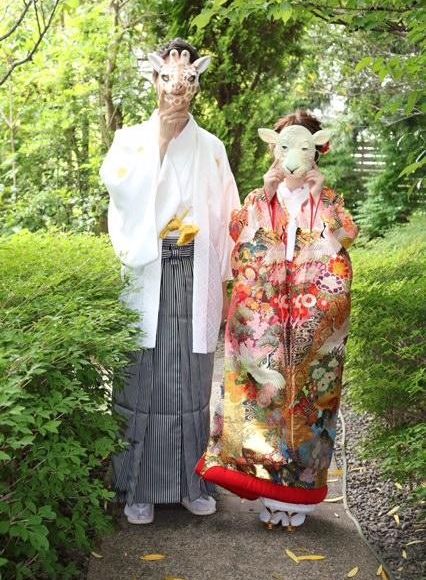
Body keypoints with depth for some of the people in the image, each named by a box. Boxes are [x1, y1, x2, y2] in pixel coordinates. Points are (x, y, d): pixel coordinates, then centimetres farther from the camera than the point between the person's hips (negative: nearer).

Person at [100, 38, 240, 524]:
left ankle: (188, 478, 17)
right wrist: (161, 138, -12)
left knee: (190, 378, 5)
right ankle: (140, 485, 10)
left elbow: (225, 214, 10)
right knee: (144, 376, -1)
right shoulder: (131, 138, 7)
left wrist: (222, 277, 3)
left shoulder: (210, 147, 11)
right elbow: (122, 190, -11)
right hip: (146, 274, -1)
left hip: (194, 277, 1)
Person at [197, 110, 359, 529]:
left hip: (315, 319, 0)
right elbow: (238, 233, -8)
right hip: (262, 316, 1)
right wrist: (265, 193, -13)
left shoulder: (329, 202, 9)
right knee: (263, 388, -1)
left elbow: (345, 238, -10)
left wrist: (319, 197, -12)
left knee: (307, 394, 2)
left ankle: (298, 490, 14)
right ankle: (268, 488, 11)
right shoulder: (259, 199, 10)